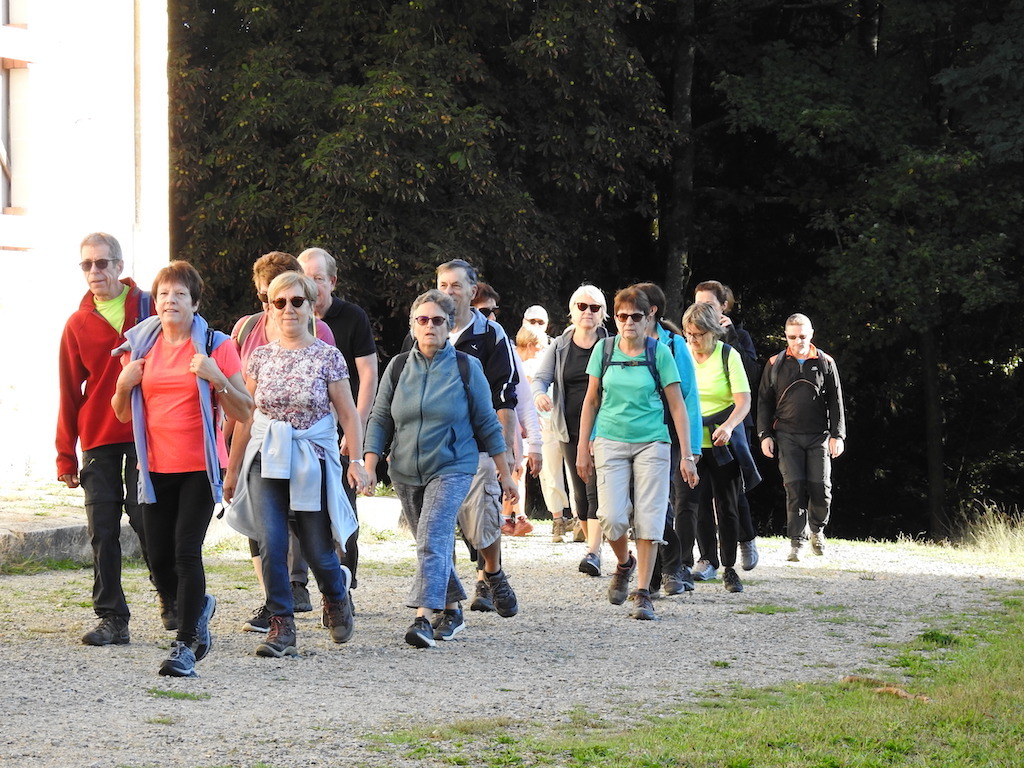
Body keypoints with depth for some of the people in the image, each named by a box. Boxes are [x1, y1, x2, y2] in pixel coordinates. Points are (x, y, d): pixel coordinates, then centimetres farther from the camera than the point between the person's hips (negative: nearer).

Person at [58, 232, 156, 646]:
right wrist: (65, 456, 7)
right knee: (102, 530, 0)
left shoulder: (149, 310, 2)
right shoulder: (78, 325, 8)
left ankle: (174, 604, 12)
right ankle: (112, 619, 5)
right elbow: (70, 394, 9)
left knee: (144, 515, -8)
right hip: (97, 441, 3)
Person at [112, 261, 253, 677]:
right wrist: (125, 385, -6)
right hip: (156, 466, 4)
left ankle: (185, 644, -5)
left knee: (186, 552, -12)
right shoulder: (141, 345, 8)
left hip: (200, 466, -4)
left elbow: (244, 412, -3)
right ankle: (199, 607, 35)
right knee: (159, 557, 5)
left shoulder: (216, 346, -3)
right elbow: (123, 415, 14)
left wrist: (218, 379, -19)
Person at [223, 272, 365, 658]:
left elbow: (348, 414, 1)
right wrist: (234, 468, 11)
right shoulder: (260, 357, 6)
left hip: (312, 460, -2)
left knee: (317, 549, 3)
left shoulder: (328, 357, -1)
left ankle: (336, 593, 36)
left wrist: (357, 460, -10)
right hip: (266, 460, 2)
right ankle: (281, 626, -5)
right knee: (271, 543, -11)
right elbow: (245, 415, 11)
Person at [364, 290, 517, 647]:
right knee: (432, 544, 12)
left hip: (452, 469, -4)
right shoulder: (398, 367, 5)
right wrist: (369, 465, -5)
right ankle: (452, 610, 29)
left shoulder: (466, 367, -2)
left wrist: (505, 473, 4)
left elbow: (487, 423, 3)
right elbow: (380, 420, 7)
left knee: (433, 539, -20)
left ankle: (424, 617, -29)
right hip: (406, 471, 4)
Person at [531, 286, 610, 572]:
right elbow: (540, 377, 4)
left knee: (596, 489, -15)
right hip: (570, 428, 4)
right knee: (580, 492, 9)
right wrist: (539, 394, -20)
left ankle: (593, 553, -21)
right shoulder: (559, 347, 9)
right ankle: (592, 543, 22)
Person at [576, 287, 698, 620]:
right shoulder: (604, 350, 4)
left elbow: (677, 406, 2)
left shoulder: (659, 353, -1)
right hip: (611, 442, 1)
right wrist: (582, 448, 10)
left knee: (649, 518, -5)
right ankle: (624, 564, 21)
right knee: (612, 517, -10)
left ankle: (643, 593, 2)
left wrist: (686, 455, -1)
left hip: (652, 443, -1)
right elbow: (591, 401, 13)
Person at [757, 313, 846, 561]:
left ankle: (817, 530, 22)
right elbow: (764, 402, 10)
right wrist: (765, 435, 2)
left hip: (818, 436, 0)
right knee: (794, 487, -10)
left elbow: (836, 402, 7)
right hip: (787, 436, 0)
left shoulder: (825, 363, 6)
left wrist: (837, 435, -1)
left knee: (820, 487, -4)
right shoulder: (775, 365, 7)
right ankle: (796, 541, -5)